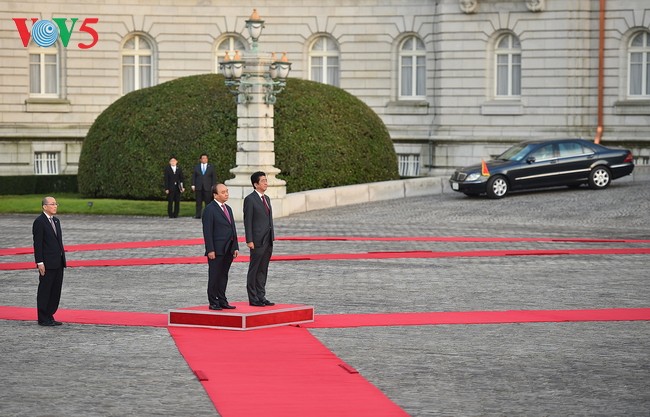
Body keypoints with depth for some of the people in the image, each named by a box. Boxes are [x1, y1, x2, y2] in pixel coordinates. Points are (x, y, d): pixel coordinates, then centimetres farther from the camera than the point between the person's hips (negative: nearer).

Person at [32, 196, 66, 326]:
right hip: (47, 264, -8)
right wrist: (40, 262, -18)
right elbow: (37, 244, -13)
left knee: (56, 291, 9)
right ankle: (43, 319, 4)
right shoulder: (39, 222, -10)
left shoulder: (56, 221, 15)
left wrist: (62, 259, 15)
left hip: (58, 263, 8)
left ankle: (49, 316, 16)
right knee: (45, 291, -2)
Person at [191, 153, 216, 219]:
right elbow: (193, 176, 10)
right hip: (198, 187, 1)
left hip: (207, 187, -1)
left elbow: (214, 177, 8)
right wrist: (193, 185, -1)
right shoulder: (196, 167, 12)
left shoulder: (211, 167, 10)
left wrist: (213, 186, -1)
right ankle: (198, 215, 2)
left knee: (208, 201, -3)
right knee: (198, 202, 1)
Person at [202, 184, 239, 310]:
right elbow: (207, 231, -13)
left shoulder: (228, 209, 17)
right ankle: (213, 303, 4)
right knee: (214, 277, -1)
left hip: (228, 250, 7)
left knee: (223, 276, 12)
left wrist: (235, 247, 11)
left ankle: (222, 301, 19)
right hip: (216, 250, -7)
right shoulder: (209, 209, -9)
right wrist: (210, 250, -18)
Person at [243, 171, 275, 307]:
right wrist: (249, 240, -17)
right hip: (257, 241, -8)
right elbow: (247, 221, -12)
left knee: (263, 270, 11)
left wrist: (272, 237, 15)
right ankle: (253, 299, 2)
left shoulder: (266, 199, 15)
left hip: (268, 241, 8)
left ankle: (261, 297, 16)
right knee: (254, 270, -1)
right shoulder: (250, 199, -9)